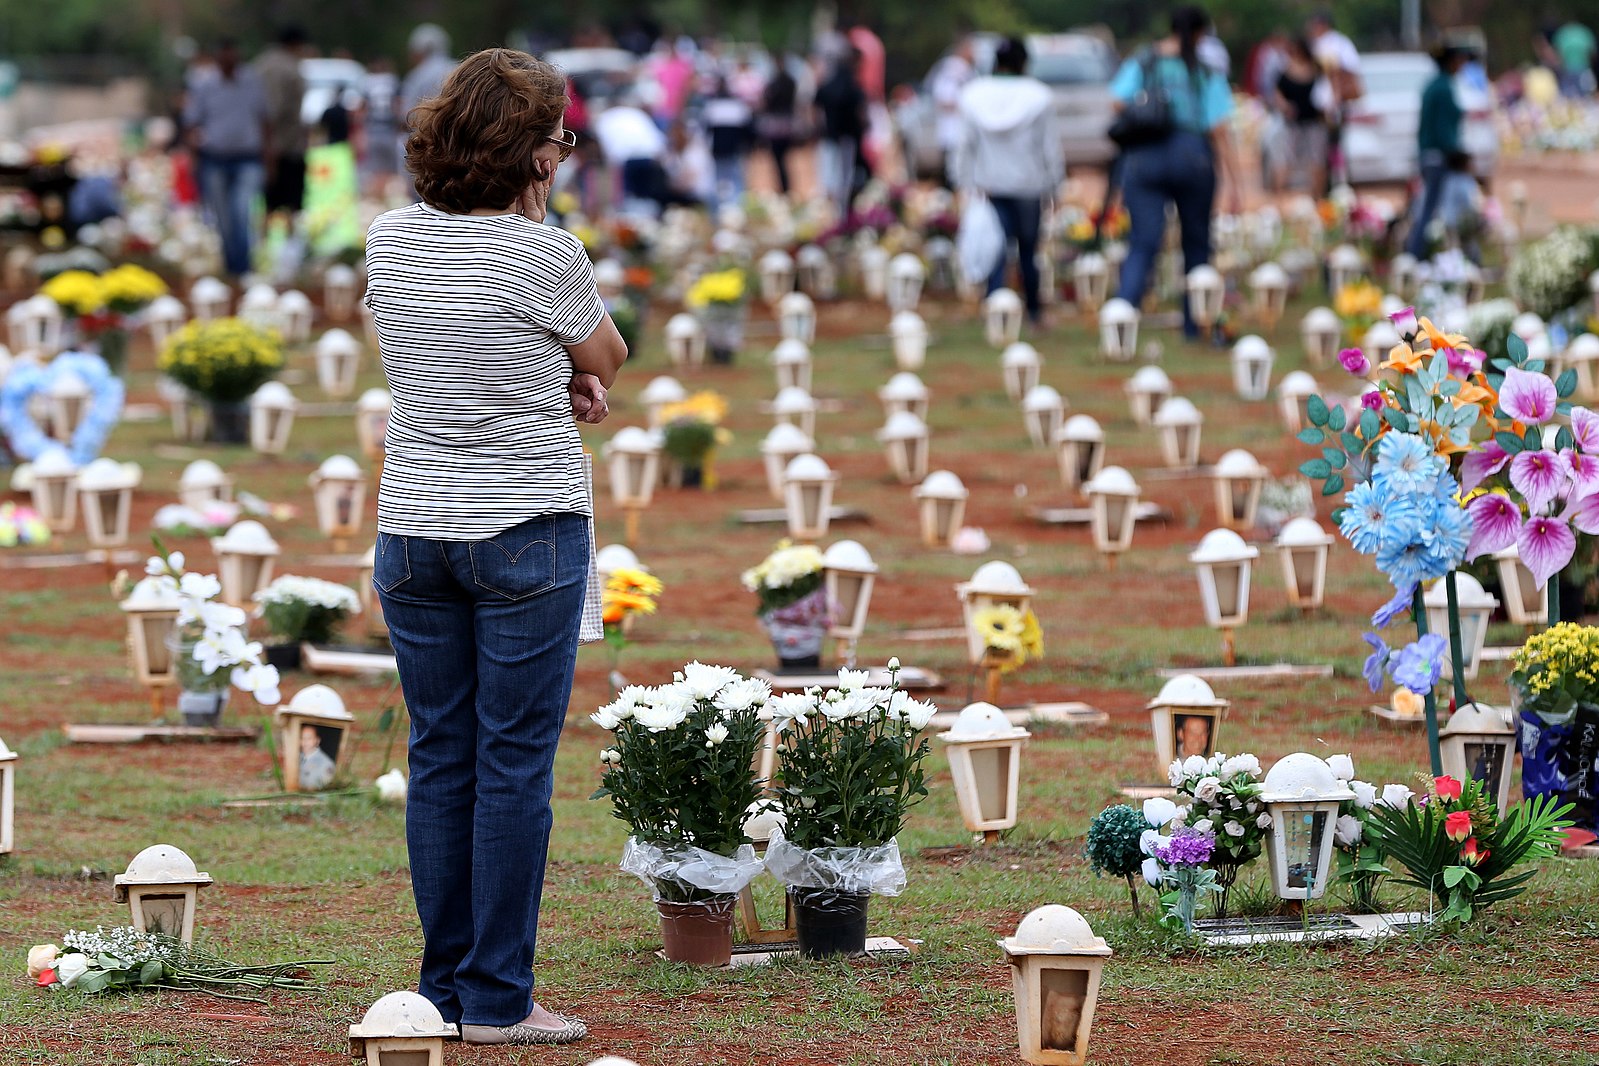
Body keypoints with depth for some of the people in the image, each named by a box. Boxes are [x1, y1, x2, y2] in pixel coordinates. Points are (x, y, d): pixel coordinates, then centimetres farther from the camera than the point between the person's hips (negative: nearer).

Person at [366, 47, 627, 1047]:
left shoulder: (389, 241, 3)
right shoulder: (546, 256, -15)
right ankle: (497, 999, 1)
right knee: (514, 764, 0)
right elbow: (608, 356, 2)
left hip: (412, 532, 5)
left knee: (441, 760, 11)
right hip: (527, 535, -5)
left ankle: (446, 986, 15)